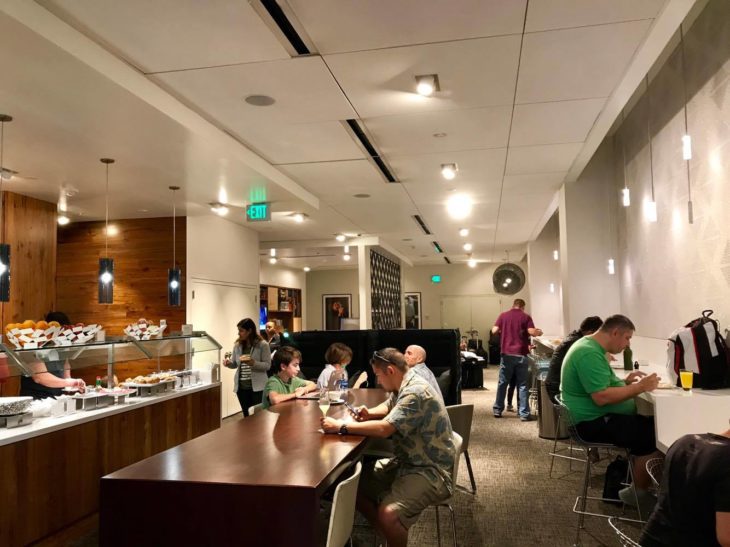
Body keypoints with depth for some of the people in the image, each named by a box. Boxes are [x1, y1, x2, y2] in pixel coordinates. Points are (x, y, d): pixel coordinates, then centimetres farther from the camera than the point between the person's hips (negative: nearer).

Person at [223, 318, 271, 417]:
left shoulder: (262, 345, -7)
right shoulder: (237, 345, 7)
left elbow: (267, 365, -10)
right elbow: (235, 364, 13)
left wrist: (253, 363, -25)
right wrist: (228, 363, -9)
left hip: (257, 386, -5)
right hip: (241, 386, 5)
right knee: (247, 415, 13)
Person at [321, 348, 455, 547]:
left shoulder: (415, 392, -24)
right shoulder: (404, 386, 8)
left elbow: (384, 428, -28)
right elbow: (388, 406, 27)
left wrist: (341, 426, -21)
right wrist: (369, 414, 5)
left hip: (430, 470, -10)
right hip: (407, 461, 10)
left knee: (388, 514, -31)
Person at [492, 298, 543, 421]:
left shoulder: (503, 315, 4)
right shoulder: (526, 317, -1)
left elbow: (494, 330, -2)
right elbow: (532, 332, -12)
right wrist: (539, 332, 10)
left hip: (506, 354, 2)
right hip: (521, 354, -1)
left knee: (502, 383, 12)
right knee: (522, 385, 4)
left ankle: (498, 410, 18)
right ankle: (524, 413, 2)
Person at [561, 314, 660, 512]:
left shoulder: (592, 347, 13)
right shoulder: (589, 354, -22)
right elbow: (601, 397, -29)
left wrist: (625, 381, 11)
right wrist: (639, 387, -22)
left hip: (598, 416, 11)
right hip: (594, 422, -11)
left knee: (651, 423, 4)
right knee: (652, 436, -17)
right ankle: (638, 493, 1)